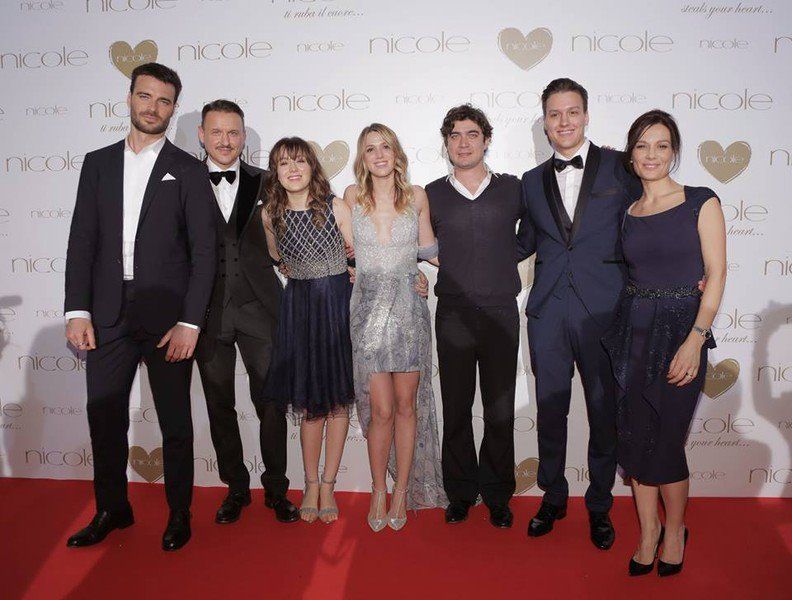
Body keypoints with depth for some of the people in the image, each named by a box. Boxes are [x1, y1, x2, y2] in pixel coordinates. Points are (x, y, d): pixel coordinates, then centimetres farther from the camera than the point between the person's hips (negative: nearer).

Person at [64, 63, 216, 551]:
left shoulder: (189, 171, 1)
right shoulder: (98, 163, 11)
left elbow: (203, 252, -4)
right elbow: (82, 241, 7)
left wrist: (189, 322, -12)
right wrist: (77, 310, -2)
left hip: (167, 315, -3)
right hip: (108, 315, 3)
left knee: (176, 420, 7)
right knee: (104, 416, 11)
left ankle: (180, 514, 24)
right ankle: (112, 510, 31)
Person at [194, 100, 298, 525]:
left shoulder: (265, 183, 6)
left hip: (258, 309, 0)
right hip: (208, 312, 1)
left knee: (271, 403, 3)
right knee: (220, 406, 11)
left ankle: (276, 489, 21)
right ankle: (236, 488, 29)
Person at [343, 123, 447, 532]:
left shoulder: (416, 196, 4)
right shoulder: (353, 196, 3)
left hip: (408, 310, 1)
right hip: (368, 310, -1)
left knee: (406, 405, 6)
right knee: (381, 410, -2)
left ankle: (402, 490, 22)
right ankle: (378, 491, 18)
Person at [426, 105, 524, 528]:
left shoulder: (512, 189, 6)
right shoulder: (432, 195, 6)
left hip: (501, 314, 0)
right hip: (453, 315, 0)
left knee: (500, 410, 6)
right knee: (456, 409, 7)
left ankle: (497, 494, 22)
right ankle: (460, 492, 22)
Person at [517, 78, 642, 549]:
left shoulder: (620, 167, 2)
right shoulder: (533, 181, 12)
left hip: (603, 310, -2)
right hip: (549, 311, 3)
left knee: (604, 411, 8)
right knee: (550, 408, 11)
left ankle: (600, 505, 28)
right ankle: (553, 497, 31)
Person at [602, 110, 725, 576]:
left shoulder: (701, 202, -2)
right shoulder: (628, 213, 10)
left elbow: (716, 274, -8)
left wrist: (695, 339, -16)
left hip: (681, 329, -4)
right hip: (633, 329, 4)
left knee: (665, 441, 1)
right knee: (634, 436, 7)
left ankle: (675, 529, 27)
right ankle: (648, 531, 27)